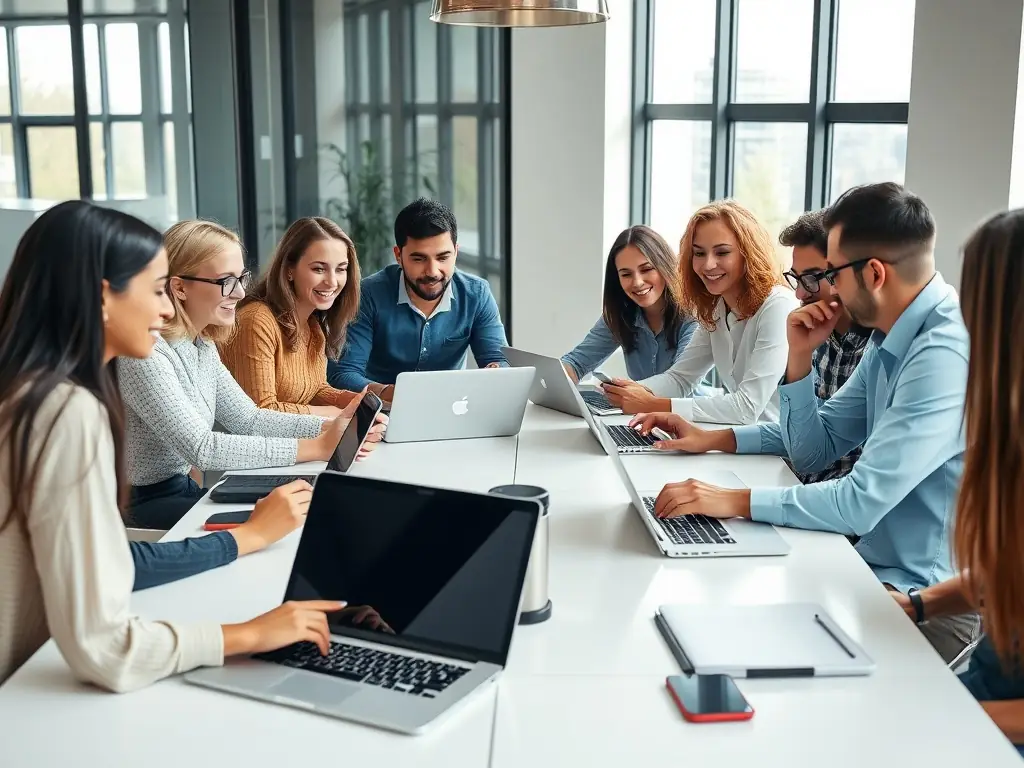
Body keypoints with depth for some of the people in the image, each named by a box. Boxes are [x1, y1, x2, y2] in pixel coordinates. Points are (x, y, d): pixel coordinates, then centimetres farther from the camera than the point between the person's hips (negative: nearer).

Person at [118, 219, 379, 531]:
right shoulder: (144, 353, -23)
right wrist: (316, 447, -29)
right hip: (140, 509, -8)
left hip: (184, 489, 8)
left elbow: (248, 419, 6)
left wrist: (330, 427, -10)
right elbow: (201, 448, -29)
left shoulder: (201, 344, 7)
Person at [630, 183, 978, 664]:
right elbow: (813, 448, 11)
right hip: (877, 564, 8)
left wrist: (734, 501, -24)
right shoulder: (890, 339, 6)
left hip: (929, 603, -8)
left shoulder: (946, 353, -25)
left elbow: (861, 503, -28)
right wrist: (800, 356, -1)